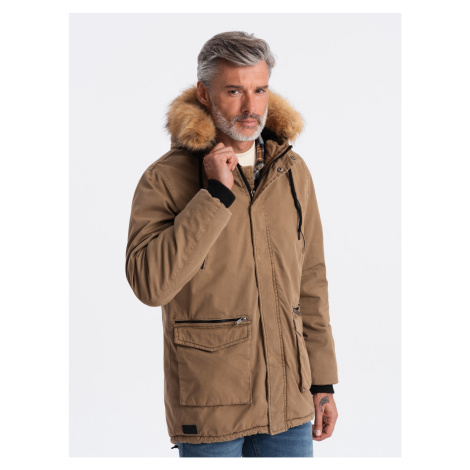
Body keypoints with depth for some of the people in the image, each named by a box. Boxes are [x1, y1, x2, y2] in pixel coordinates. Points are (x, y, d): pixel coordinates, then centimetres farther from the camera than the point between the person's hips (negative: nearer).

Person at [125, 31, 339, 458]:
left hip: (287, 399, 4)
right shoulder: (166, 178, -10)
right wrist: (215, 194, -23)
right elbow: (150, 284, -22)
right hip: (208, 404, -4)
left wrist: (323, 383, 8)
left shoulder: (292, 171, 4)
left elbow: (310, 281, 9)